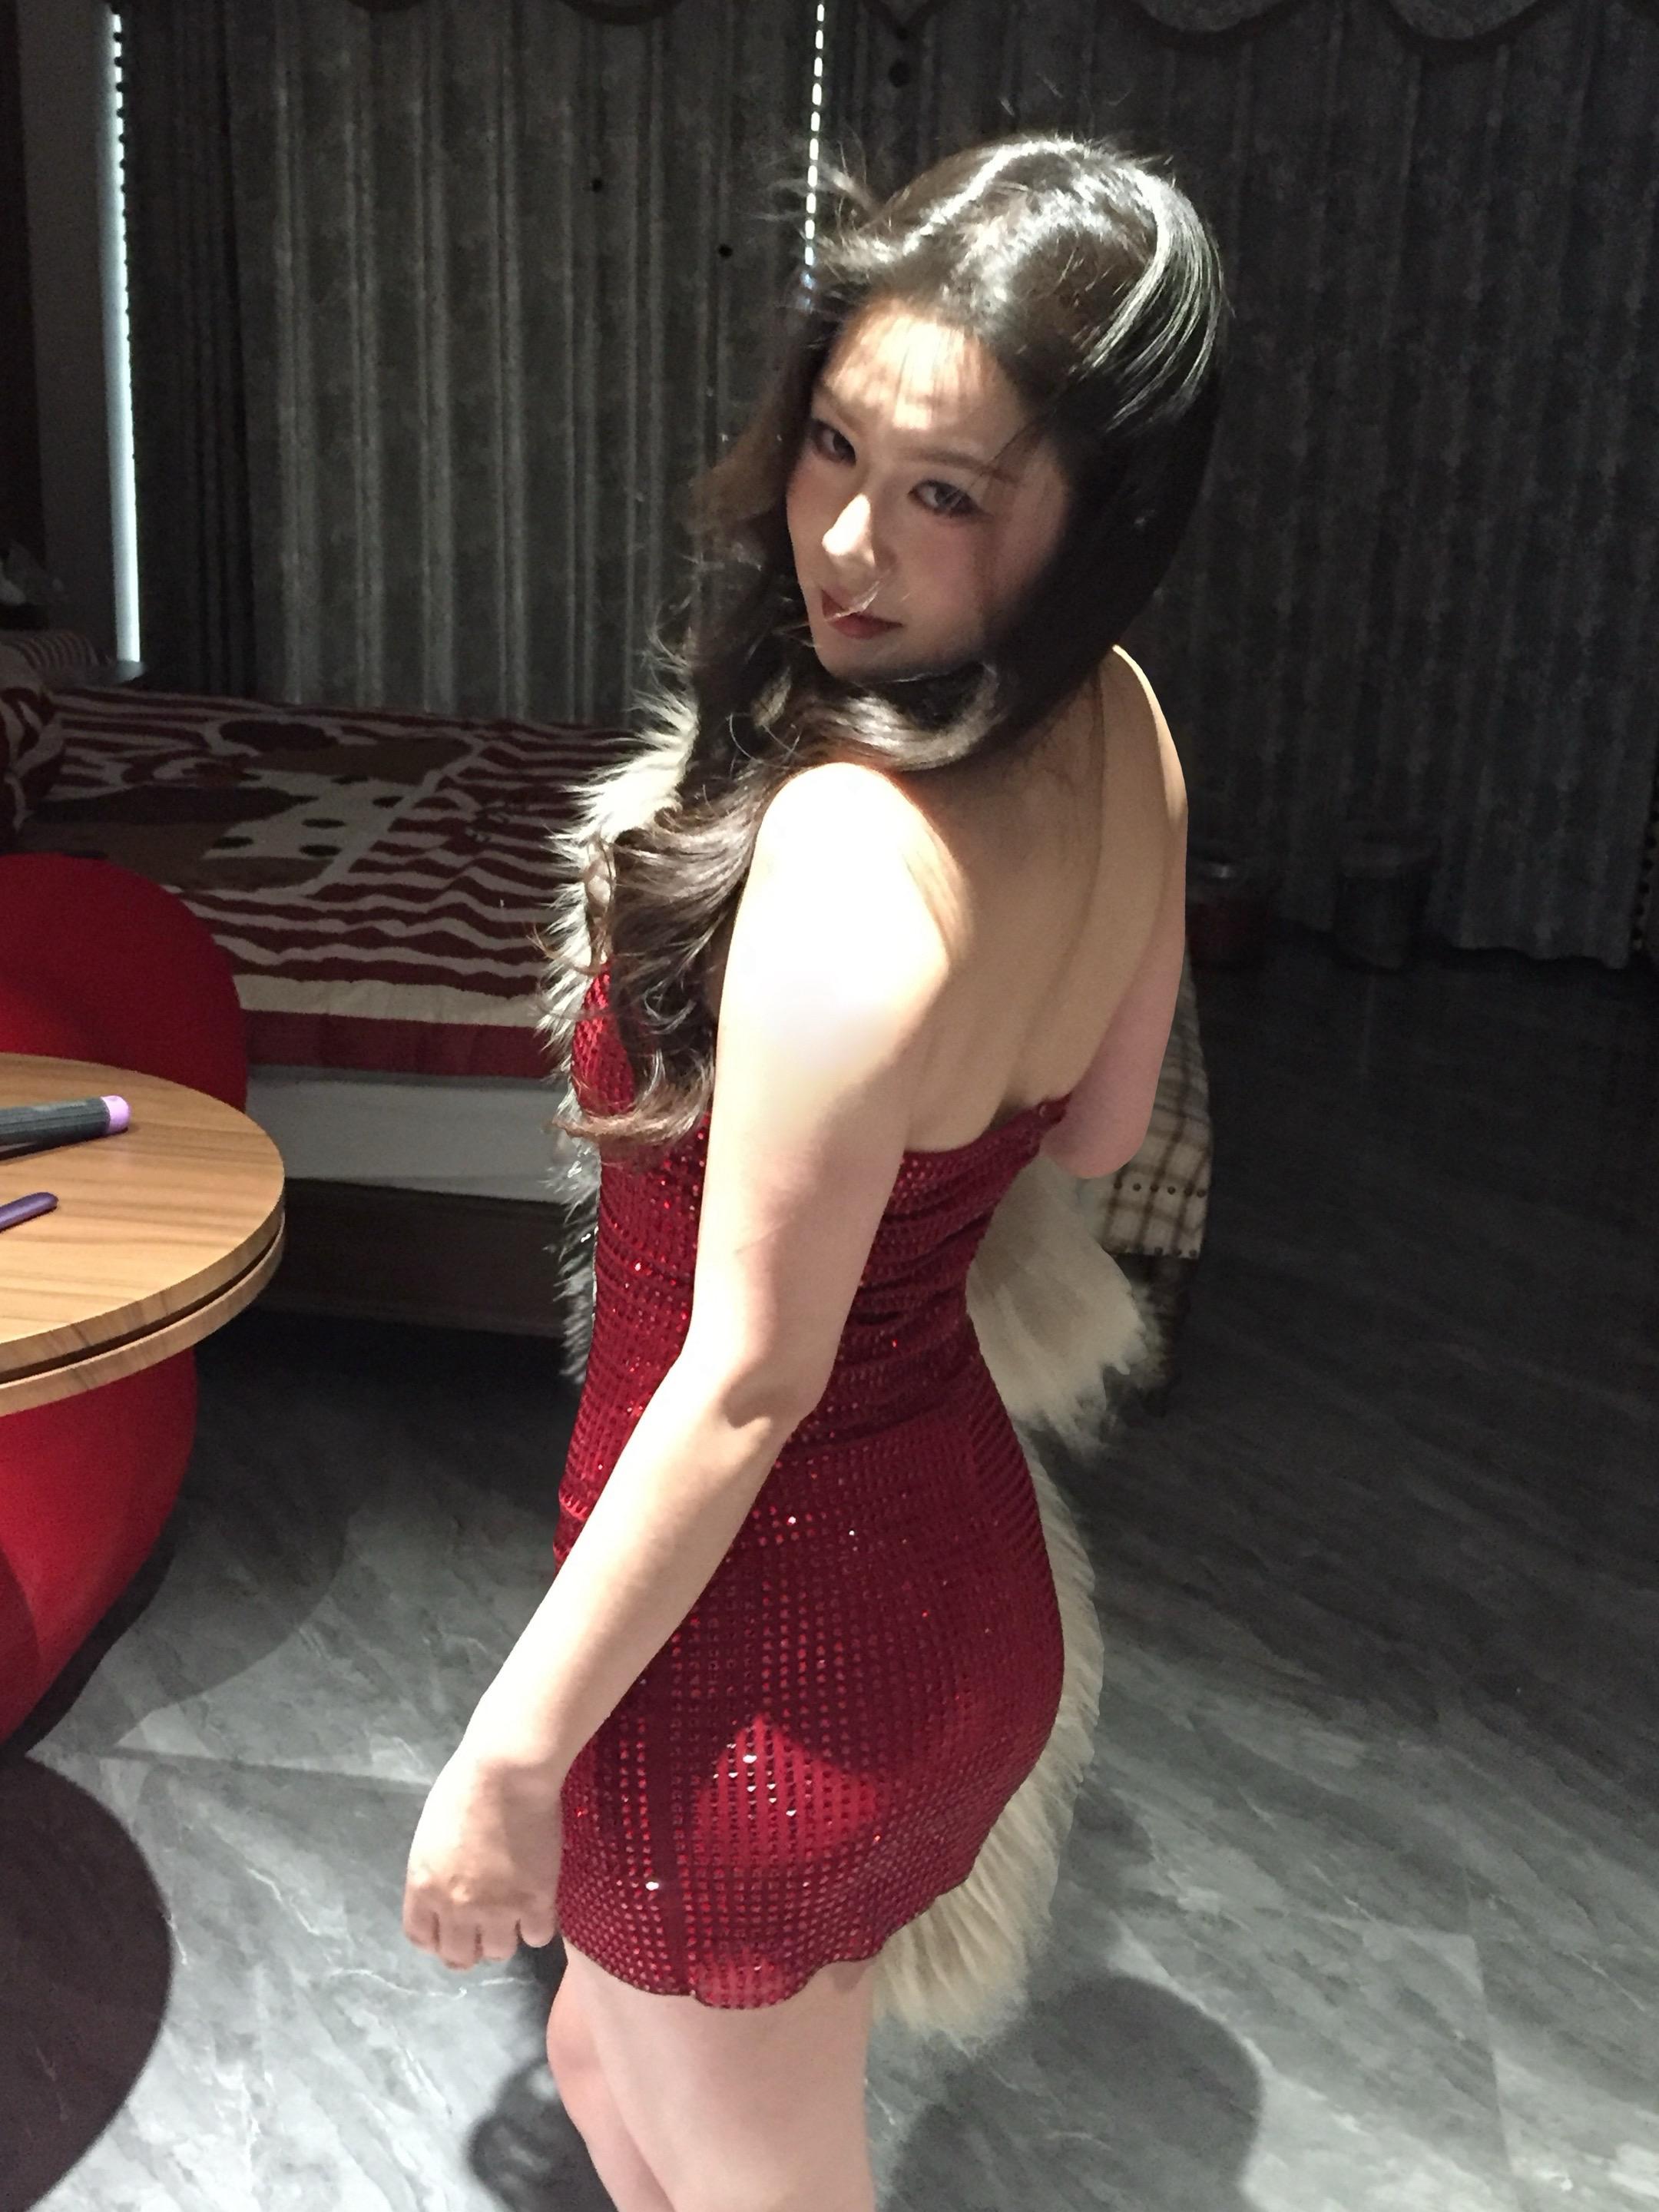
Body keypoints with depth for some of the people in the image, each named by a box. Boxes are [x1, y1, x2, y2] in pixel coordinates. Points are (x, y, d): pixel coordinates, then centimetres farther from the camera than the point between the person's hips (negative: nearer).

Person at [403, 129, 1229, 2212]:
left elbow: (747, 1380, -25)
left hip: (768, 1630, -8)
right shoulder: (1120, 733, -6)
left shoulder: (854, 848, -31)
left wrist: (513, 1750, -14)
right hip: (964, 1559, 8)